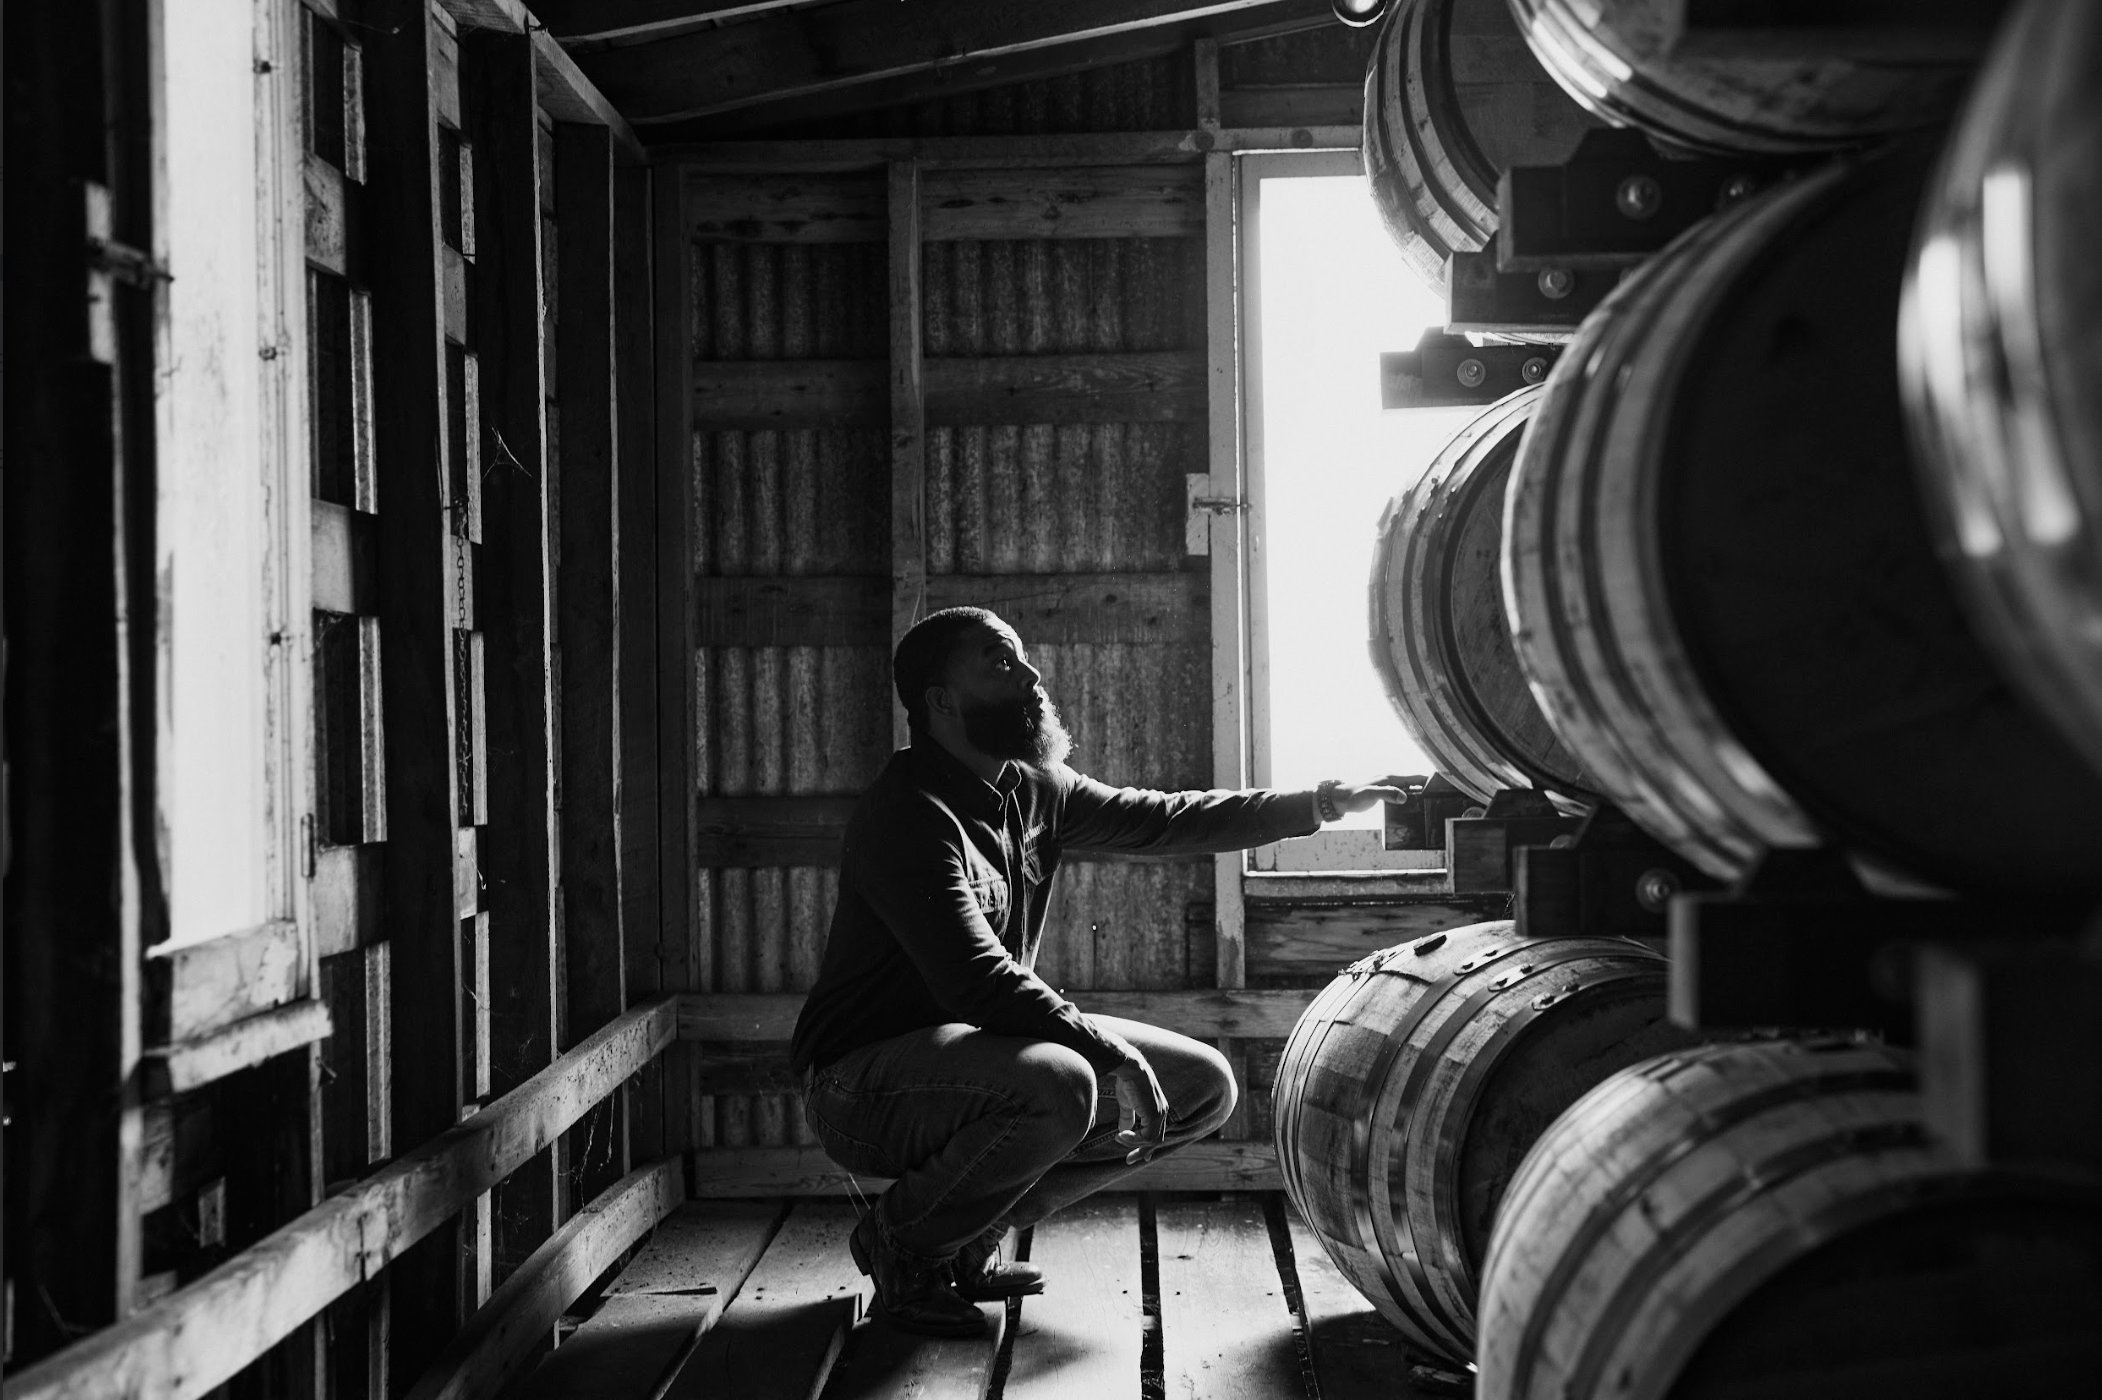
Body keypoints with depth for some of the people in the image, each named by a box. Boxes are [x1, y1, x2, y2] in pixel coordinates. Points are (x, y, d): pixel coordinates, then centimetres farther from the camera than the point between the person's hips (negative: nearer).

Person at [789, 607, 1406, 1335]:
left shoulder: (1033, 790, 7)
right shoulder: (907, 812, -21)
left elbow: (1162, 821, 14)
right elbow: (977, 981, -29)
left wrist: (1320, 804, 10)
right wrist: (1114, 1053, -29)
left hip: (983, 1045, 9)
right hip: (864, 1080, -9)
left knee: (1203, 1085, 5)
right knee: (1054, 1087, -38)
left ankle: (976, 1231, 8)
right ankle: (901, 1240, -9)